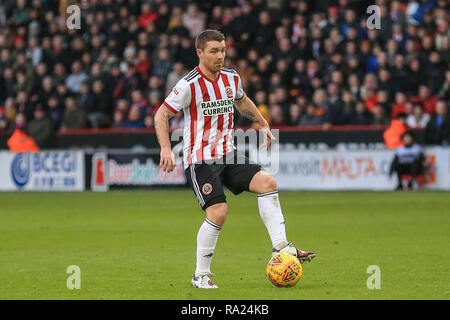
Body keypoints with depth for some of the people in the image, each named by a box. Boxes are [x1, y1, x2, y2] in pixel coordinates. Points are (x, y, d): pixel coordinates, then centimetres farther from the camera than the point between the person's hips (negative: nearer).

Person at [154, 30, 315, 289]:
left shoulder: (231, 78, 6)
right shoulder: (189, 85, -14)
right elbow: (162, 115, -10)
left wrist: (263, 124, 24)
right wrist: (166, 149, -22)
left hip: (227, 155, 6)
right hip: (200, 161, -6)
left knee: (267, 182, -13)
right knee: (218, 212, -18)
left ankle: (281, 246, -9)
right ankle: (201, 276, -3)